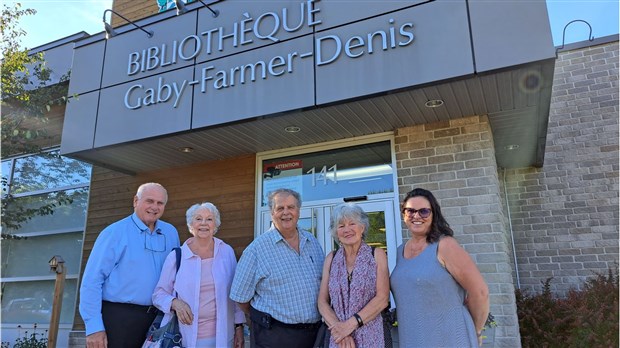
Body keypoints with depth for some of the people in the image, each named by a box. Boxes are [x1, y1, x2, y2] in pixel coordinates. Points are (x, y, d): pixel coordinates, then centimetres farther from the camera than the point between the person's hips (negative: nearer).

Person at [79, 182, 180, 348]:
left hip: (156, 318, 5)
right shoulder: (115, 232, -7)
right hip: (118, 317, -4)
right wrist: (94, 327, -14)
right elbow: (92, 280, -9)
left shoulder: (171, 233, 6)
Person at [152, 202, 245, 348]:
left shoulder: (227, 252, -1)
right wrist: (175, 303, -17)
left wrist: (239, 326, 5)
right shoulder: (176, 256, -5)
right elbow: (159, 294, 3)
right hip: (185, 336, -1)